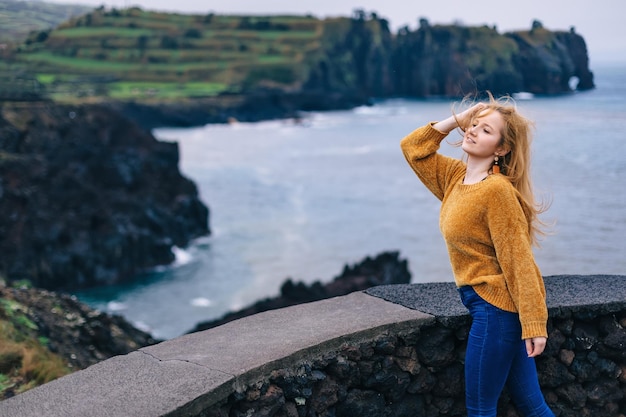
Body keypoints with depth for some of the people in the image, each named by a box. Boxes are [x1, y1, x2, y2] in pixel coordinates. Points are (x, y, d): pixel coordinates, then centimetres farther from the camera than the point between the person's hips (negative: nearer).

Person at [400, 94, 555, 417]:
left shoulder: (497, 190, -17)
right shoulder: (455, 176, 8)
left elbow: (518, 260, -20)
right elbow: (413, 147, 17)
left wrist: (534, 324, -21)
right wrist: (456, 120, 6)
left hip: (495, 306, -8)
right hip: (486, 303, 8)